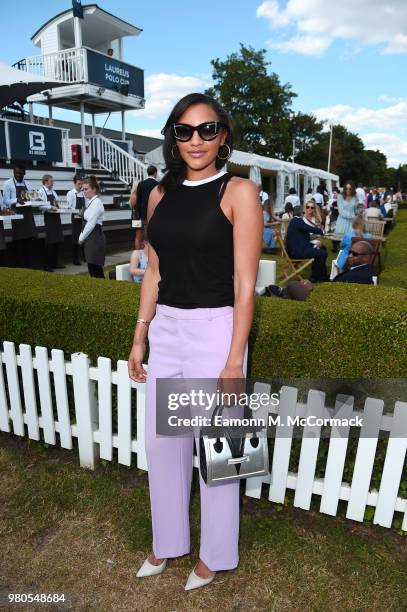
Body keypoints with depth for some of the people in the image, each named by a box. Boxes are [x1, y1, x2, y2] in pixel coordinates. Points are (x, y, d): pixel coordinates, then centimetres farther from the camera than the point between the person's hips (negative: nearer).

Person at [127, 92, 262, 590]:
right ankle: (167, 542, 43)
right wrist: (139, 337, 11)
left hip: (215, 329, -5)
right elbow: (154, 272, 12)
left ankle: (214, 554, 37)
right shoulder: (161, 194, 9)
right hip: (165, 329, 6)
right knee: (161, 441, 16)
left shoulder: (239, 192, -7)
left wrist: (234, 360, -14)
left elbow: (245, 283, -11)